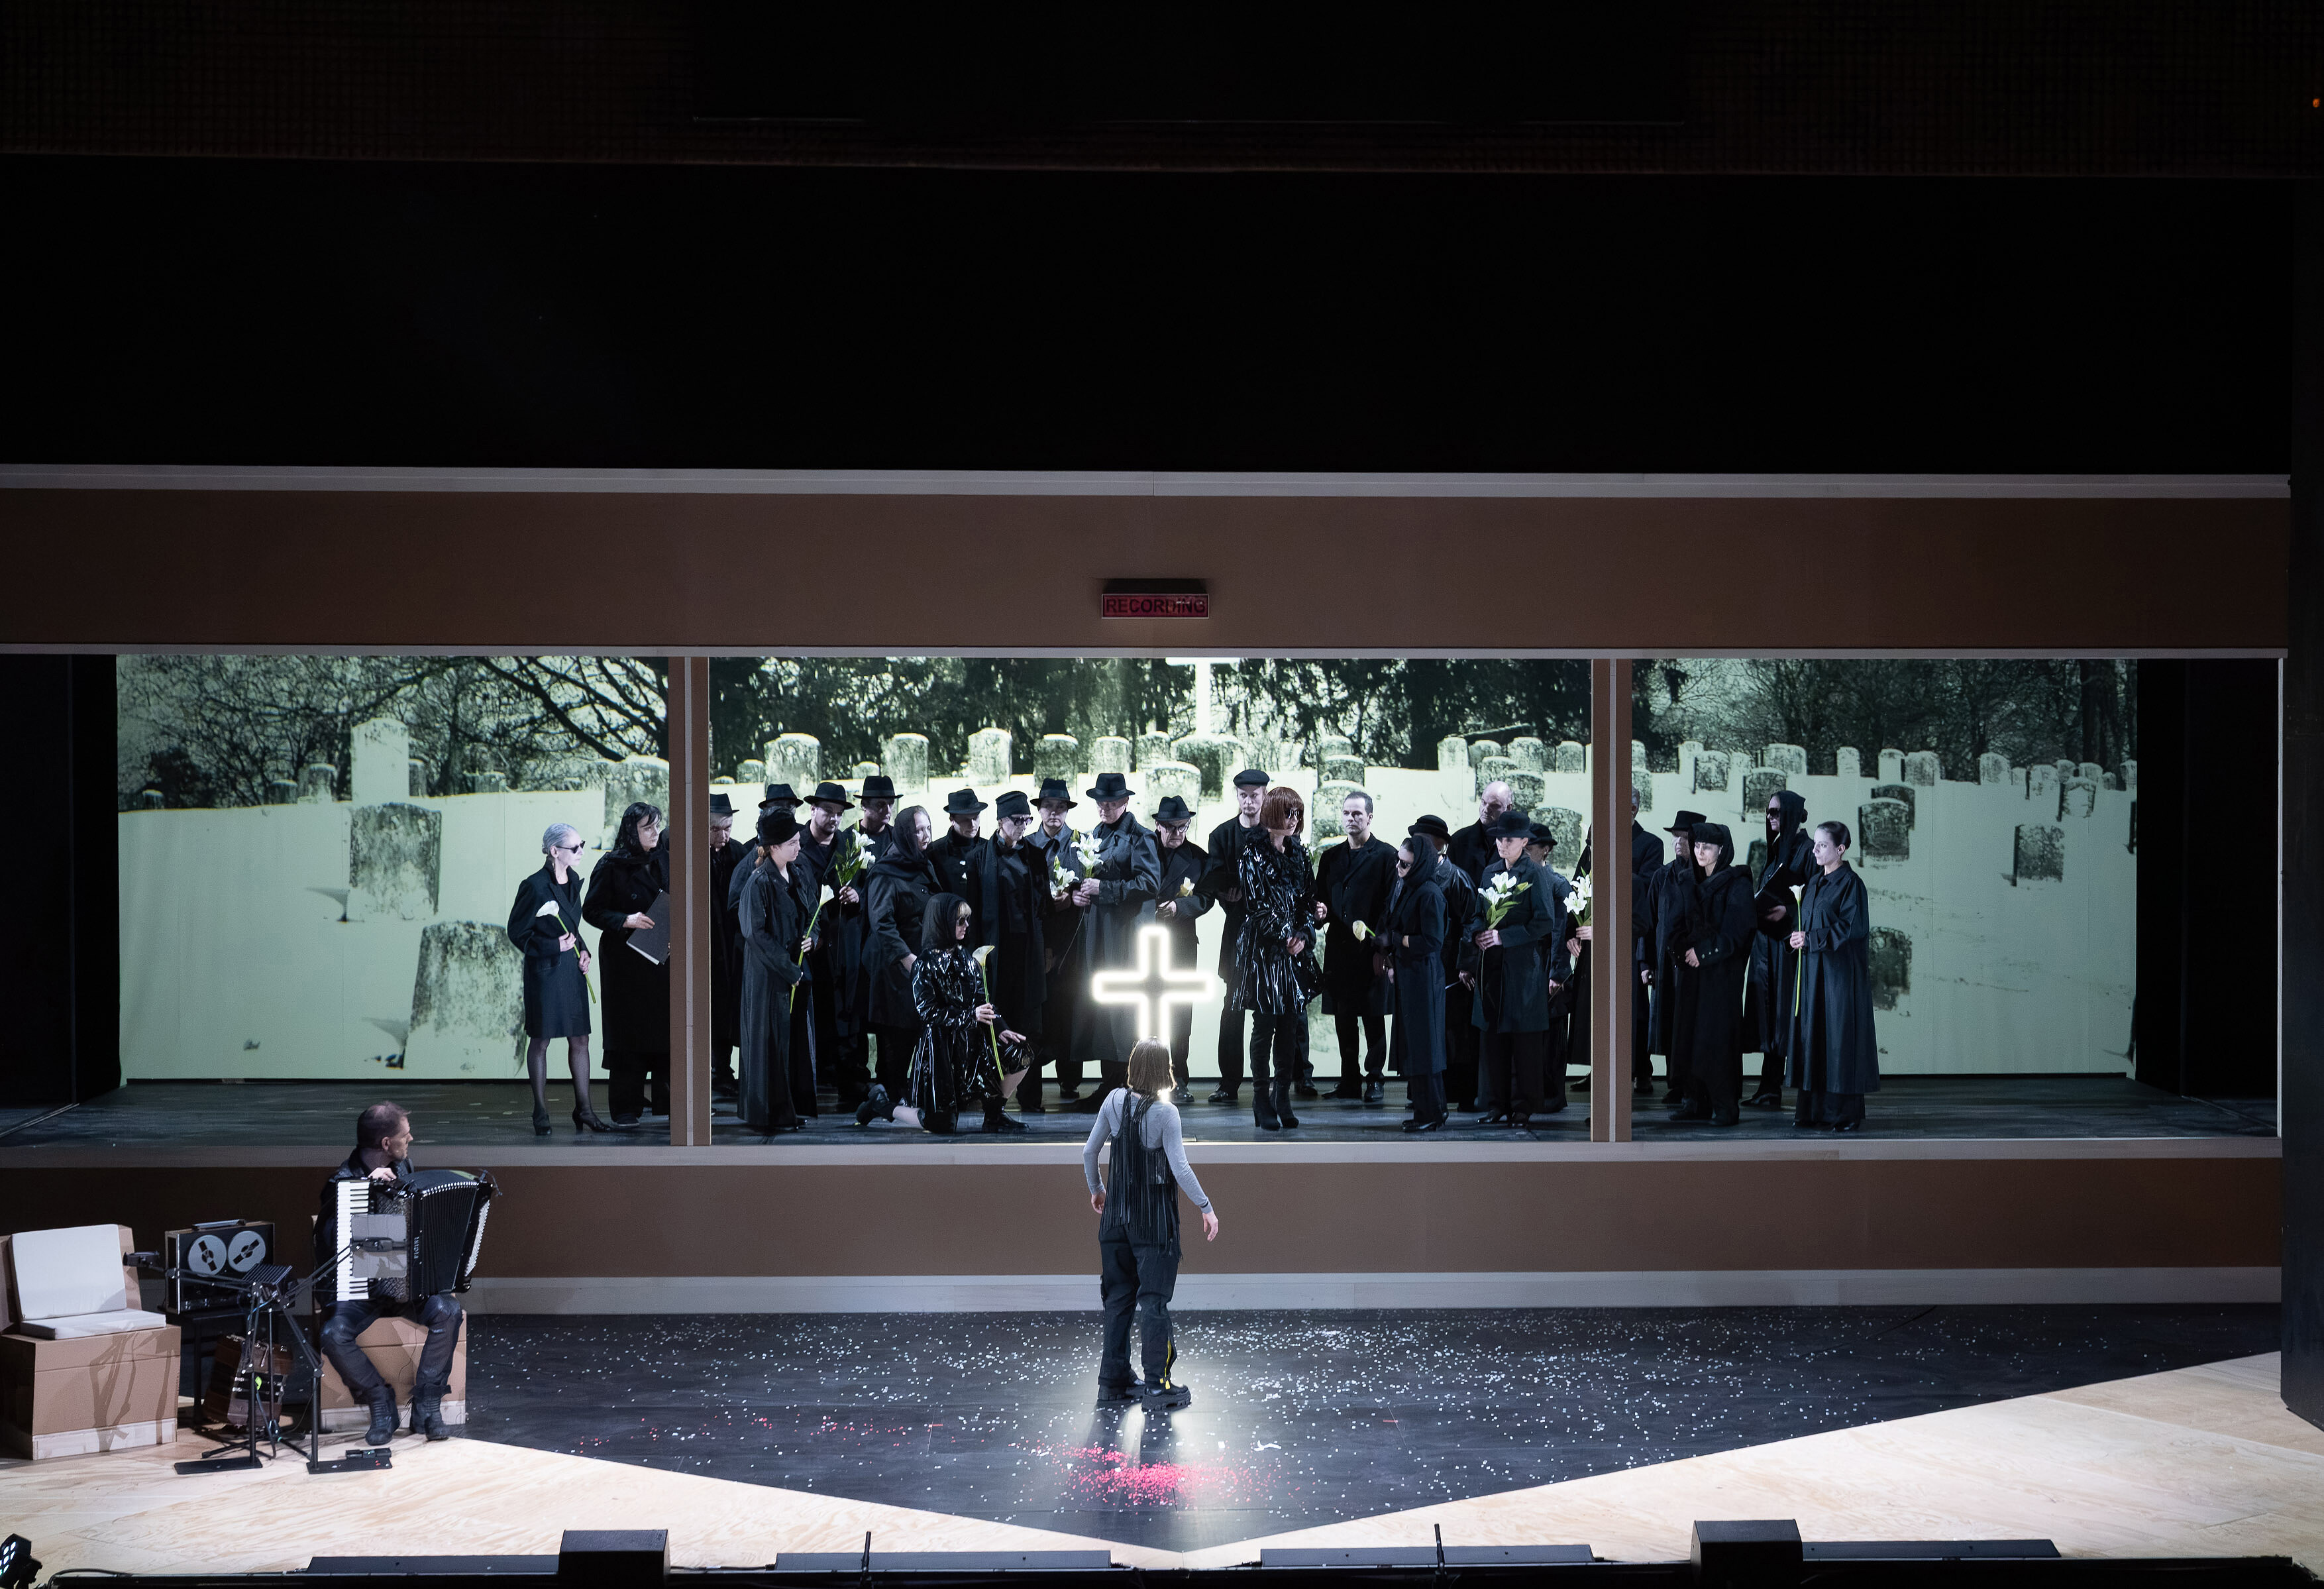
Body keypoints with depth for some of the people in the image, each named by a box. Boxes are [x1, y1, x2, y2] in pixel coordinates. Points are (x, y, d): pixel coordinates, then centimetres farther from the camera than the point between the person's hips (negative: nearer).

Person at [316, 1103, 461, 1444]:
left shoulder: (401, 1167, 6)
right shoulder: (342, 1183, -12)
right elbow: (331, 1237, -21)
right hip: (357, 1287, -3)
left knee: (447, 1311, -27)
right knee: (334, 1335, -32)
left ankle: (427, 1404, -15)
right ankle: (380, 1400, -8)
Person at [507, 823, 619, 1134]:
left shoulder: (573, 880, 7)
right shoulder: (535, 886, -16)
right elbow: (517, 932, -11)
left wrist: (582, 950, 5)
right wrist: (553, 947, -16)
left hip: (572, 968, 7)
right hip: (544, 970, -7)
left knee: (580, 1039, 8)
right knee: (540, 1040, 5)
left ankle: (583, 1108, 16)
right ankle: (540, 1112, 15)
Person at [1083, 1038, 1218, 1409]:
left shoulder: (1114, 1101, -2)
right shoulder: (1165, 1113, -17)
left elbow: (1089, 1151, 6)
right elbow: (1180, 1168, -20)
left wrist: (1096, 1189, 22)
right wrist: (1206, 1208, -10)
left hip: (1116, 1215, 5)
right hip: (1154, 1221, -5)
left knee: (1117, 1298, 14)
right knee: (1153, 1301, 0)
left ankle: (1112, 1380, 19)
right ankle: (1157, 1385, 1)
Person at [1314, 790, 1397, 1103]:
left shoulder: (1386, 855, 0)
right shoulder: (1331, 857, 16)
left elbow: (1391, 905, -5)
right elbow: (1320, 899, 19)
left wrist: (1382, 949, -12)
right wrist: (1319, 913, -6)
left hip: (1371, 951, -5)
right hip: (1338, 949, 5)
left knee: (1373, 1016, -1)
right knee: (1343, 1018, 6)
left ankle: (1375, 1080, 6)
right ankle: (1350, 1081, 13)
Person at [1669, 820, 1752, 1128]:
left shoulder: (1736, 883, -6)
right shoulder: (1695, 883, 14)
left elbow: (1735, 928, -12)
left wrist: (1704, 951, -15)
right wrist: (1686, 950, 3)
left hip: (1721, 970, -7)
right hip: (1693, 966, 7)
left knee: (1716, 1033, -8)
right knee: (1690, 1031, 5)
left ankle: (1724, 1105, -4)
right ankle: (1696, 1100, 10)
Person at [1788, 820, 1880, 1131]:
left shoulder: (1850, 883, -9)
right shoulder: (1814, 883, 14)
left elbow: (1852, 928, -16)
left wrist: (1811, 939, -15)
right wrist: (1796, 937, -1)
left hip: (1839, 973, -8)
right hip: (1811, 971, 8)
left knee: (1839, 1038, -5)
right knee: (1812, 1036, 6)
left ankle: (1845, 1113, 1)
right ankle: (1814, 1109, 11)